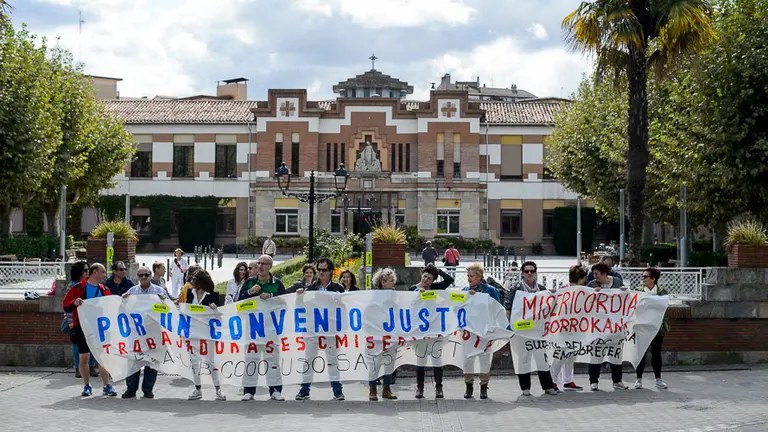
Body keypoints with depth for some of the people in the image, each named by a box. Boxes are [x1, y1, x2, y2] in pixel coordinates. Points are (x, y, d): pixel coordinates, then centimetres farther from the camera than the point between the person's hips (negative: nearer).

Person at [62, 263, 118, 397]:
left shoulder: (105, 290, 11)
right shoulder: (79, 288, -1)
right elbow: (65, 304, -2)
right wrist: (74, 302, -22)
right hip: (82, 328, -2)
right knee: (83, 358, 2)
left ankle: (107, 386, 5)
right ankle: (87, 386, 14)